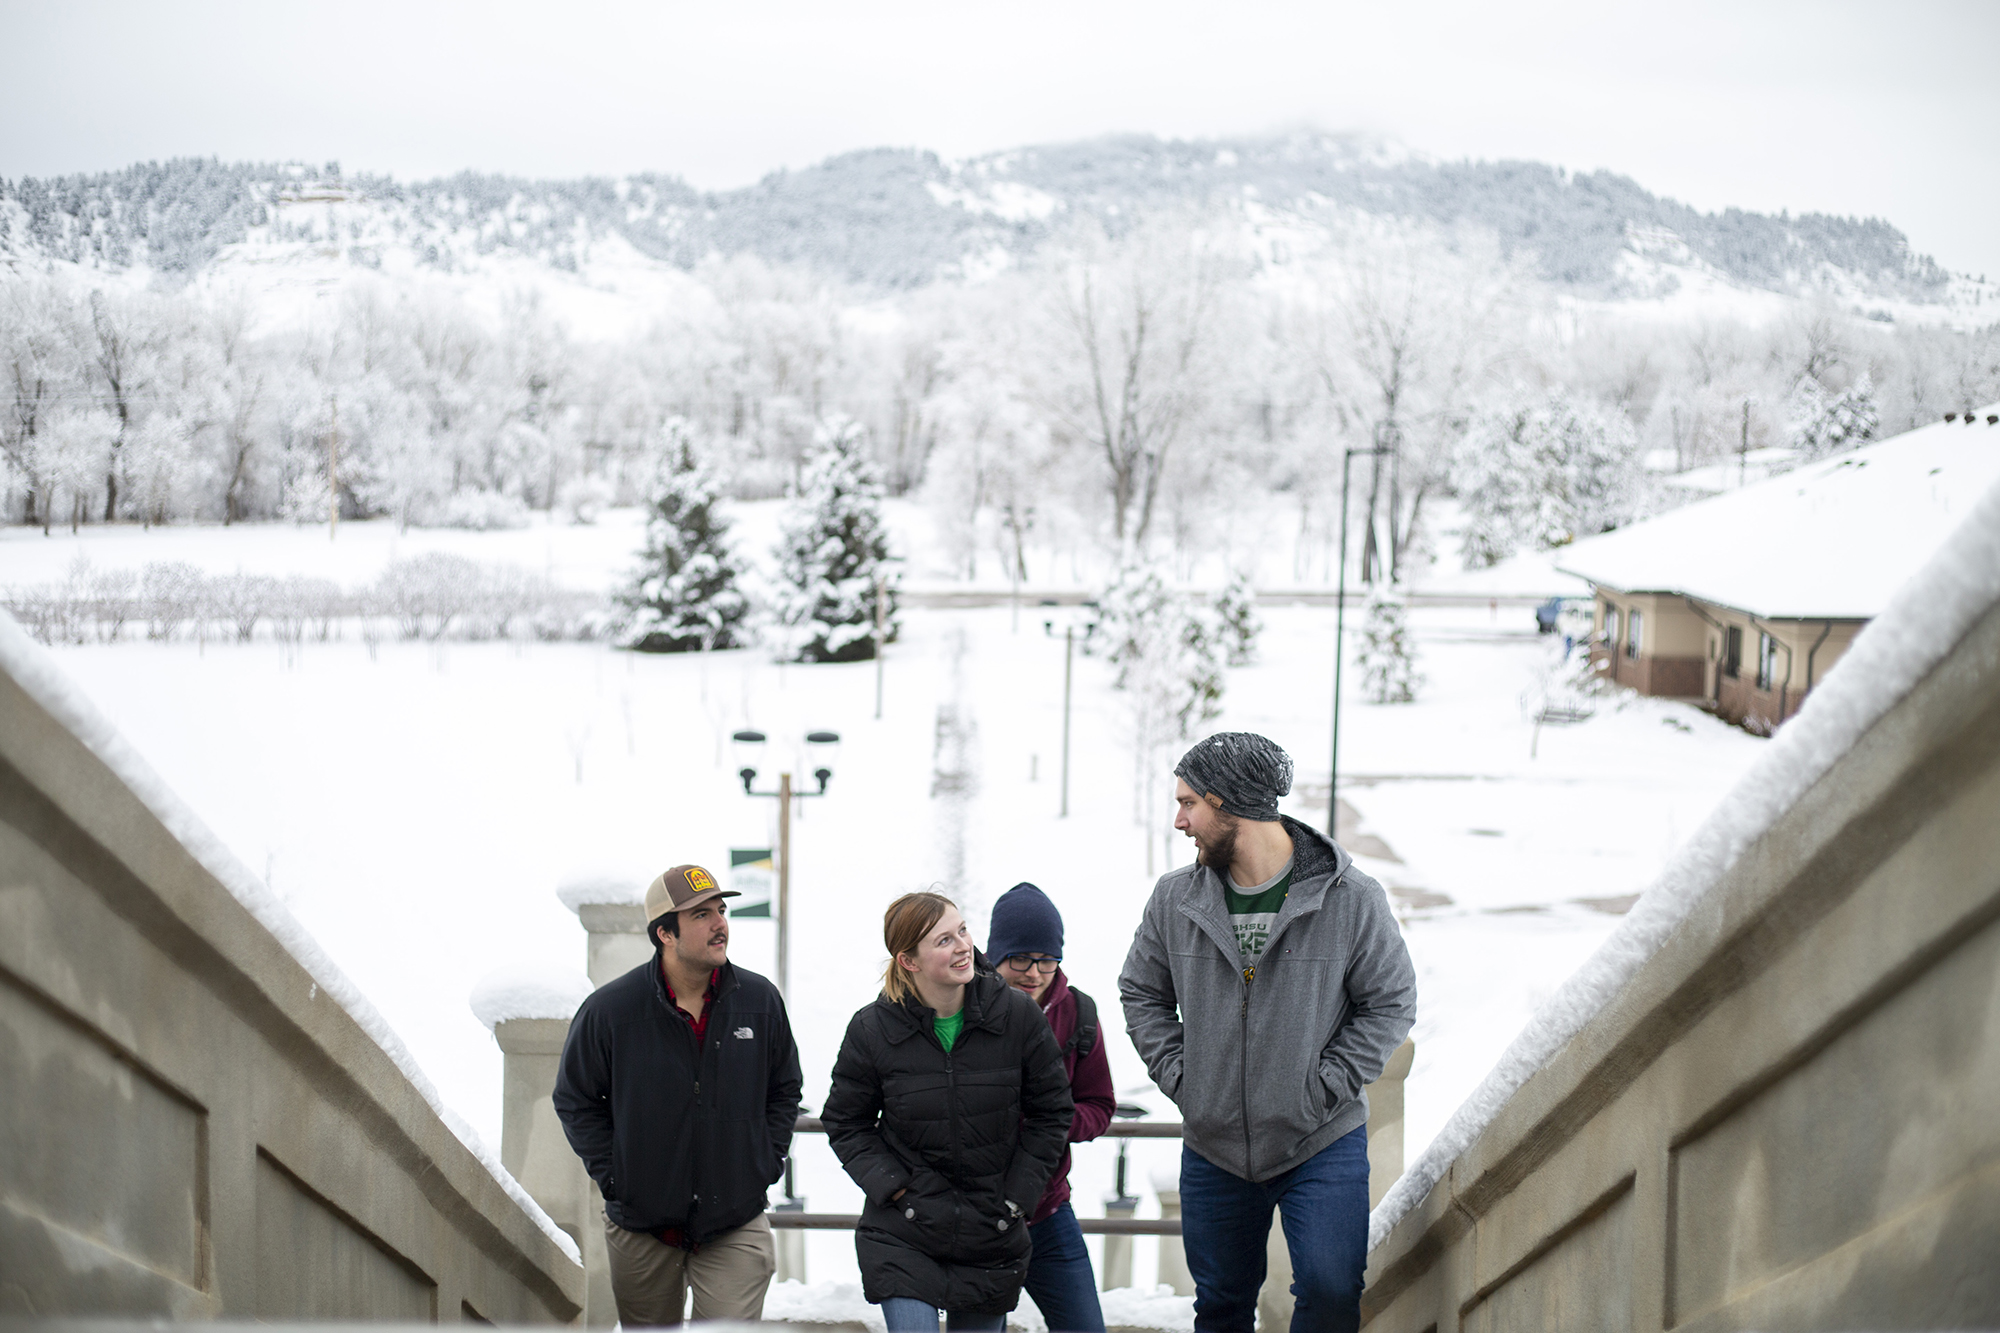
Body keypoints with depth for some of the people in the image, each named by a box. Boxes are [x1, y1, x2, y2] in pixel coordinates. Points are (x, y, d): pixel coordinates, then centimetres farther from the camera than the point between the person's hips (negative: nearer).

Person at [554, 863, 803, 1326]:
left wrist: (766, 1163, 4)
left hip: (736, 1223, 0)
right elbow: (575, 1101, 3)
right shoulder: (609, 1009, -8)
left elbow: (785, 1090, 14)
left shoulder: (760, 1000, -1)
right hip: (641, 1228, 0)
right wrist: (613, 1178, -4)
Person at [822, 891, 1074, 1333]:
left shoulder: (1017, 1015, -6)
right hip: (902, 1237, -2)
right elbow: (845, 1123, 5)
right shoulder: (872, 1030, -8)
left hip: (992, 1238, 2)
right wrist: (892, 1186, -7)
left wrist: (1017, 1197, -1)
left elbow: (1050, 1112, 4)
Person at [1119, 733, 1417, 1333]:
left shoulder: (1352, 899, -11)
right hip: (1211, 1148, 3)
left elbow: (1391, 1002, -3)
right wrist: (1180, 1077, 0)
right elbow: (1141, 992, 12)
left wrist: (1323, 1090, -10)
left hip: (1323, 1145, -3)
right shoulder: (1175, 898, -1)